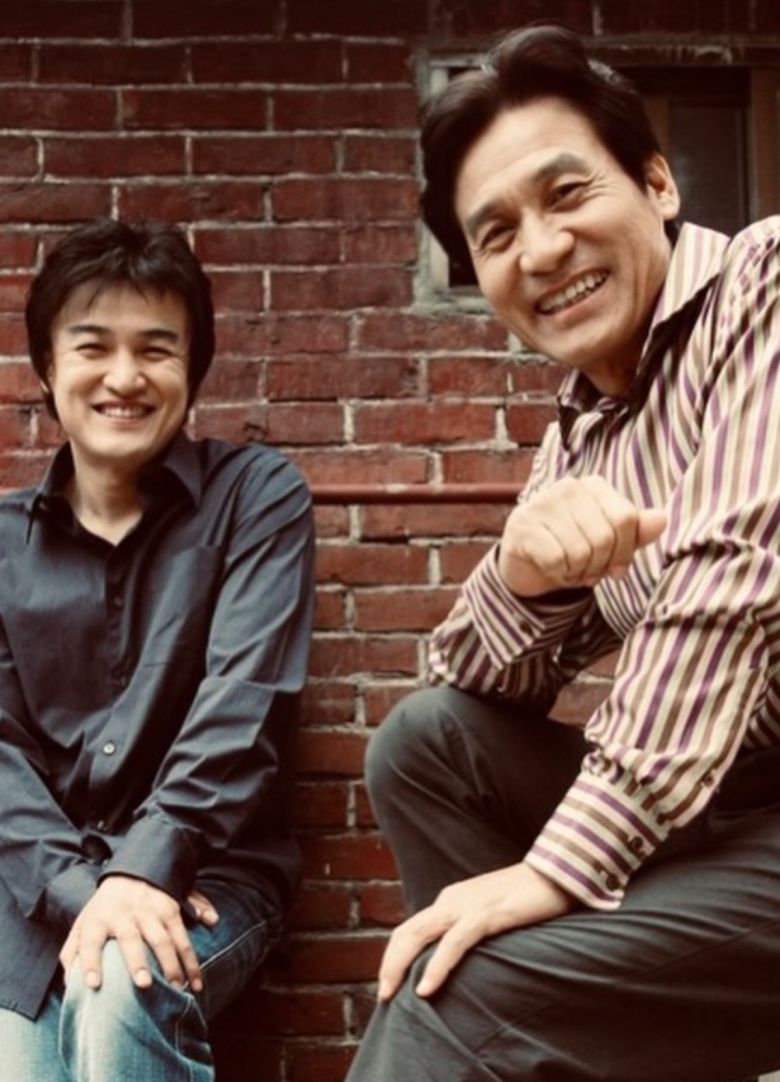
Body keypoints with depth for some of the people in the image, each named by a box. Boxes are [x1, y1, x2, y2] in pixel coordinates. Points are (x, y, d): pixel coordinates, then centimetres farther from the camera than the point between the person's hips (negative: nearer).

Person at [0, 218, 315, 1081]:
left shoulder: (256, 496, 0)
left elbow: (242, 706, -11)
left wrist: (146, 868, -22)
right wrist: (79, 884, -15)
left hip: (205, 873, -2)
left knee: (119, 995, -32)